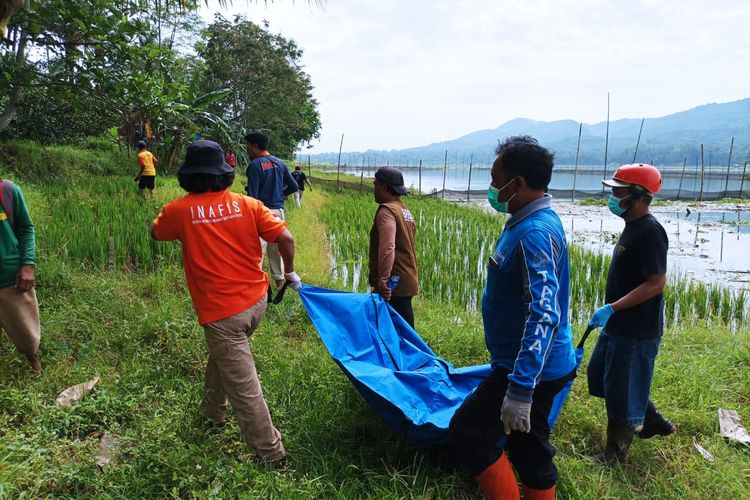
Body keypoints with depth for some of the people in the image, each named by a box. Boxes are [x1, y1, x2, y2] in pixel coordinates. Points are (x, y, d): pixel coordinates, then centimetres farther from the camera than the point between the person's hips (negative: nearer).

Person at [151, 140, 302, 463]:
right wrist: (290, 272, 10)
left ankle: (270, 452, 14)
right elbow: (285, 237, -6)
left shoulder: (179, 210, -8)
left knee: (243, 387, 5)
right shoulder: (246, 204, -2)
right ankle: (214, 410, 50)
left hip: (221, 312, -5)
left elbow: (156, 233, 13)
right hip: (256, 301, 5)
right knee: (222, 355, 31)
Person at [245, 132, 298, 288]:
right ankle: (279, 278, 29)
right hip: (279, 211, 7)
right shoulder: (279, 163, 7)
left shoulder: (255, 165, -12)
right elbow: (294, 187, 11)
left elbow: (253, 196, -16)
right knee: (276, 246, 18)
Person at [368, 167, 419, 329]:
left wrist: (383, 279, -35)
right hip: (407, 281, 10)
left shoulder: (386, 211, -14)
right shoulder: (405, 210, 17)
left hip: (393, 284, -10)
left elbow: (387, 247, -29)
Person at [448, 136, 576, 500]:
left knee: (467, 434, -4)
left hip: (530, 371, -10)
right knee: (528, 448, 20)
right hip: (537, 366, 10)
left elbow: (545, 316, -32)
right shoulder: (534, 222, 8)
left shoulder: (534, 234, -25)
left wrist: (520, 391, -34)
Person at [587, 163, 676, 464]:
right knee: (599, 375, 20)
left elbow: (656, 283, -25)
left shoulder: (649, 231, -20)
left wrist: (612, 308, -27)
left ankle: (616, 454, 22)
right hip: (618, 325, 10)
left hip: (637, 330, -10)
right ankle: (653, 423, 36)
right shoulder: (633, 227, 9)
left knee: (622, 390, 3)